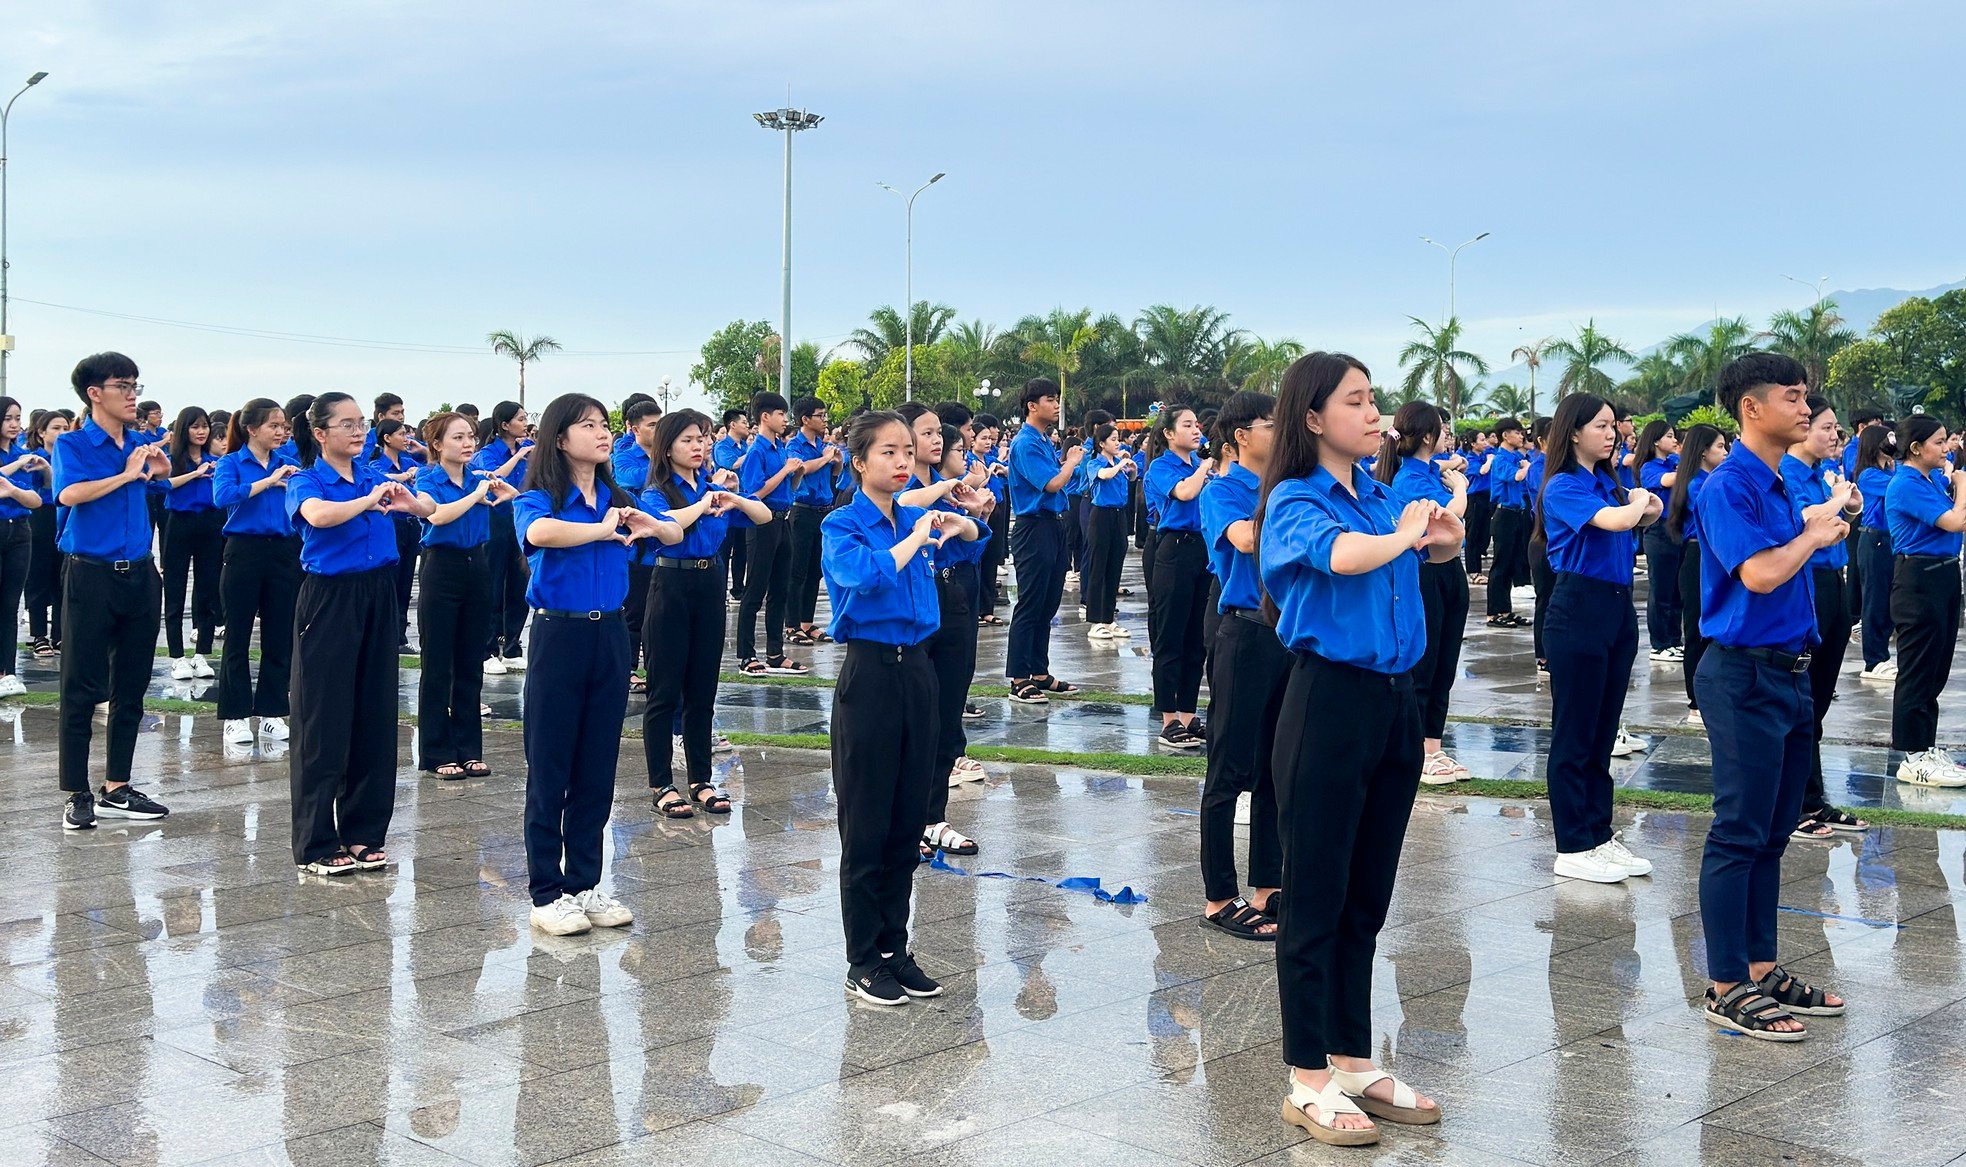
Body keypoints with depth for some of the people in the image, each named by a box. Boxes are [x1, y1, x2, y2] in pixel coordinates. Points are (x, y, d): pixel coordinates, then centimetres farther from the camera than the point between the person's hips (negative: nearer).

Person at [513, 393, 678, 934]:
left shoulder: (617, 498, 7)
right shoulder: (538, 500, -9)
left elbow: (676, 534, 12)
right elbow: (539, 532, -33)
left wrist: (649, 524, -10)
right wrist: (604, 530, -20)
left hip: (610, 636, 5)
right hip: (559, 635, -5)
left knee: (597, 767, 11)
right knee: (549, 770, 3)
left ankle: (585, 883, 22)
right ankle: (547, 893, 11)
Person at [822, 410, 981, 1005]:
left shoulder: (915, 516, 7)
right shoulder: (842, 526, -9)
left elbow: (972, 536, 25)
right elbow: (864, 574, -29)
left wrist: (957, 526, 3)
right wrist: (914, 539, -18)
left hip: (915, 669, 6)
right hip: (869, 672, -6)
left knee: (907, 822, 11)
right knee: (866, 826, 2)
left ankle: (895, 948, 22)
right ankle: (864, 961, 11)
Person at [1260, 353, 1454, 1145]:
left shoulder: (1378, 494, 9)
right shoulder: (1296, 501, -11)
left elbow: (1439, 551, 22)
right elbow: (1342, 555, -31)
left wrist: (1440, 537, -2)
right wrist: (1404, 534, -12)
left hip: (1395, 700, 7)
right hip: (1331, 700, -7)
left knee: (1366, 900, 14)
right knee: (1316, 900, 2)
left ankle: (1353, 1064, 26)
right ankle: (1308, 1082, 11)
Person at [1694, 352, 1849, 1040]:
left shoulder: (1778, 486, 13)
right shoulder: (1729, 486, -15)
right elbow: (1759, 572, -24)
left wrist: (1821, 518, 3)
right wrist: (1814, 532, -10)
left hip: (1789, 673, 9)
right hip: (1746, 677, -9)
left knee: (1772, 833, 14)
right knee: (1740, 834, -4)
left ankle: (1761, 969, 23)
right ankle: (1727, 988, 3)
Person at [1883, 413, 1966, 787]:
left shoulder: (1934, 478, 10)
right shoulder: (1906, 485, -17)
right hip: (1919, 579, -9)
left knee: (1936, 671, 16)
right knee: (1918, 672, -3)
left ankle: (1925, 747, 26)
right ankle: (1912, 759, 3)